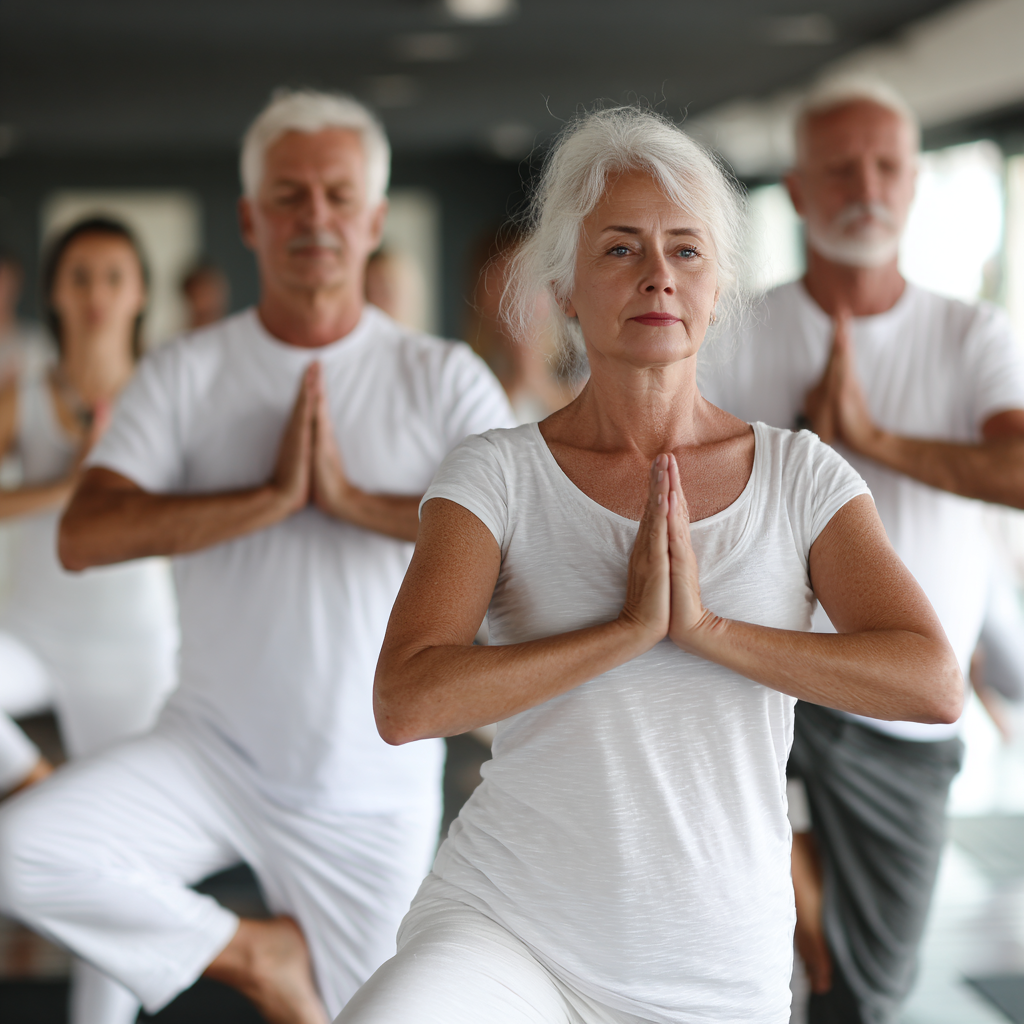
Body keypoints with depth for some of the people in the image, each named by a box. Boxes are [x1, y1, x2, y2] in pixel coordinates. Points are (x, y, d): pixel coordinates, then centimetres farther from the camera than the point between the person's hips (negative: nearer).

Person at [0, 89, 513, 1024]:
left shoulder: (444, 379, -3)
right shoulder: (187, 375, -1)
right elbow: (85, 537, -14)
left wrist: (355, 500, -23)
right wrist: (272, 497, -21)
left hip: (375, 788, 0)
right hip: (212, 755, 1)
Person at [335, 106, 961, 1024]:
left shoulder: (801, 476, 3)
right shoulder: (497, 475, -2)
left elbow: (934, 685, -9)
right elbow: (406, 703, -14)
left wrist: (707, 627, -17)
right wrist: (630, 628, -18)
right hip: (504, 927, -2)